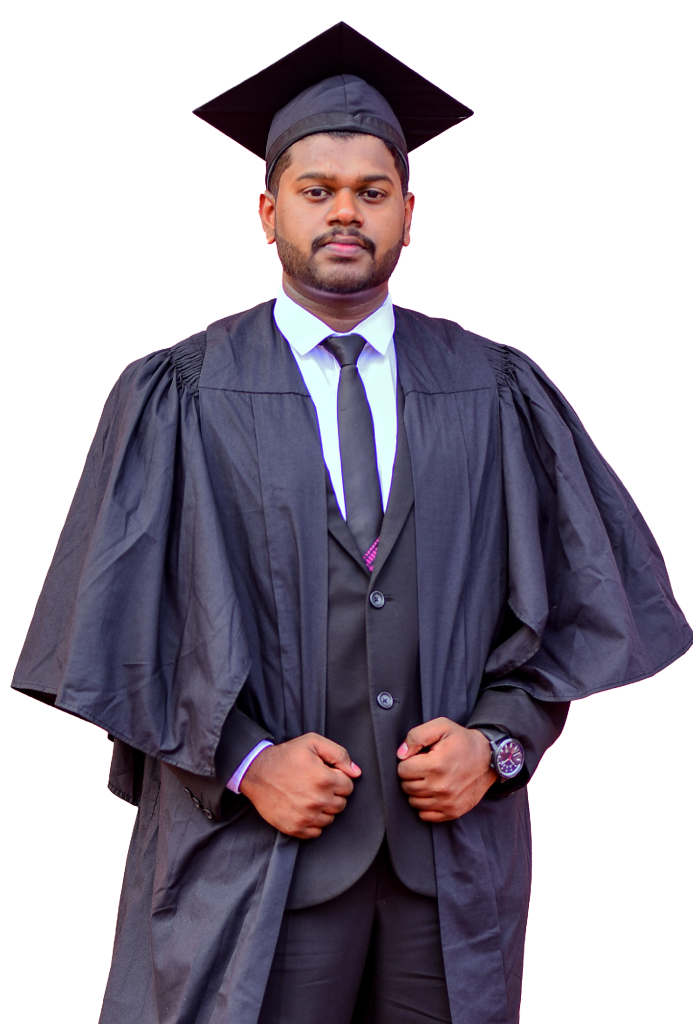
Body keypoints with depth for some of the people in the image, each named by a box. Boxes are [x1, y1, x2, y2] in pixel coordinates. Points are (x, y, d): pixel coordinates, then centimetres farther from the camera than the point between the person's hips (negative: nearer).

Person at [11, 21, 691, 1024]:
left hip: (456, 851, 2)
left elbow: (575, 598, 6)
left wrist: (497, 739, -7)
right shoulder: (178, 397, 0)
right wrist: (245, 760, -11)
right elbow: (126, 618, -2)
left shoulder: (498, 394, 4)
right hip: (253, 856, -1)